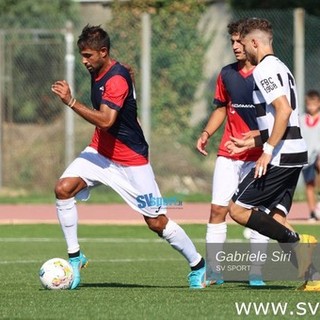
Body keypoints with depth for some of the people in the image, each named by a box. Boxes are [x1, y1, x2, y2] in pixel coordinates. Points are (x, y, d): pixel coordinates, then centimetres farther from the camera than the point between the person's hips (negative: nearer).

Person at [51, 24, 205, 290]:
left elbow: (106, 120, -36)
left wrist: (70, 102, -38)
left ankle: (198, 266, 16)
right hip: (100, 152, 8)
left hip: (131, 159, -8)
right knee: (64, 188, -15)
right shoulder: (97, 73, 4)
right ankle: (75, 257, -6)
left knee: (157, 222, -2)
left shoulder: (117, 79, -24)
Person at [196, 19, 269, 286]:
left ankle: (256, 274, 1)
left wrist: (258, 135, -19)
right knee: (218, 209, -2)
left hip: (259, 156, -4)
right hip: (228, 154, 4)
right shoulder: (227, 74, 10)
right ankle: (213, 271, 2)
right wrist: (207, 133, 6)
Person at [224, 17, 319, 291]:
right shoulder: (280, 67, 21)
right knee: (275, 220, 9)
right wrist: (251, 142, 28)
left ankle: (297, 242, -16)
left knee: (238, 209, -6)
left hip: (280, 156, -10)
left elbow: (284, 110, -22)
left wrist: (268, 150, -22)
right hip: (295, 154, 10)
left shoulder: (265, 69, -10)